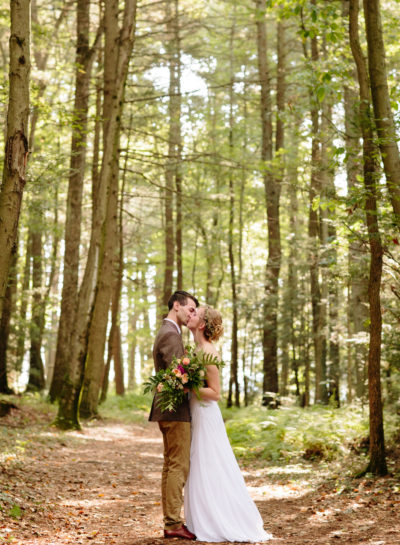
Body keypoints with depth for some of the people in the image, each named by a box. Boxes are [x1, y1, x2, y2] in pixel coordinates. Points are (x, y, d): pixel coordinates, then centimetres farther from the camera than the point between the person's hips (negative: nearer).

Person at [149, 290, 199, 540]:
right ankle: (173, 523, -7)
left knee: (171, 466, 11)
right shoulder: (171, 335, -15)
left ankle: (171, 521, 15)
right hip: (176, 409, -11)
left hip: (168, 410, 11)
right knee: (179, 466, -8)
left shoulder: (166, 332, 19)